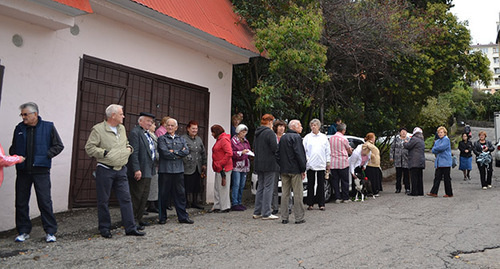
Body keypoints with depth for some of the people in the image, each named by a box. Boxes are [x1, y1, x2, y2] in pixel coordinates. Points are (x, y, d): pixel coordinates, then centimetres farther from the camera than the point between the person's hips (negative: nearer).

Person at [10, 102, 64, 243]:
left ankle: (50, 231, 5)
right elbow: (13, 147, 22)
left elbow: (59, 145, 3)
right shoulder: (19, 128, 11)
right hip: (23, 171, 4)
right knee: (21, 202, 8)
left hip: (41, 171, -4)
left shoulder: (48, 127, 1)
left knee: (45, 202, -3)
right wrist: (14, 156, 3)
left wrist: (46, 155, -9)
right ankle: (23, 231, 21)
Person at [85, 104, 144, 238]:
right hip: (105, 170, -5)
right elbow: (89, 148, -10)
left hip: (121, 170, 6)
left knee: (126, 199, 3)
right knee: (103, 201, 5)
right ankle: (104, 229, 19)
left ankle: (130, 228, 9)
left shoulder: (122, 128, 13)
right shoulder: (98, 129, -7)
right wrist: (105, 153, -16)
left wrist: (129, 148, 7)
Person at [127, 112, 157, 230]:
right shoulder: (135, 132, -12)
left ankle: (138, 219, 26)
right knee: (136, 197, -1)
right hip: (139, 171, -9)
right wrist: (137, 169, -24)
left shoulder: (148, 134, 17)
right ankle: (133, 221, 8)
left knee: (144, 197, 15)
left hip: (148, 171, 9)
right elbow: (134, 153, -19)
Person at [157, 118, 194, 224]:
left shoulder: (181, 139, 15)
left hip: (179, 170, 4)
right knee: (164, 194, 4)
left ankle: (183, 217, 15)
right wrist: (179, 154, -4)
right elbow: (165, 153, -11)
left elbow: (186, 151, -1)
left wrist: (174, 152, -9)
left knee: (180, 194, 8)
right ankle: (162, 217, 16)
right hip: (165, 170, -3)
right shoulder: (162, 139, 2)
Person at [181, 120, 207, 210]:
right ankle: (186, 202, 10)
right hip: (188, 168, -7)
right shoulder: (183, 138, -6)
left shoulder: (199, 139, 18)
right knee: (187, 186, -3)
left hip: (198, 168, 7)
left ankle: (194, 202, 22)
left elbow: (203, 152, 22)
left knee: (196, 186, 11)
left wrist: (204, 164, 17)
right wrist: (187, 160, -17)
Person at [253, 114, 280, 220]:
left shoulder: (257, 133, 13)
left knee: (260, 187, 14)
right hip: (269, 164, -8)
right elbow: (275, 148, -19)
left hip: (259, 164, 8)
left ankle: (257, 212, 17)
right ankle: (266, 213, -1)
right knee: (268, 188, -4)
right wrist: (279, 144, 1)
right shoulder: (270, 132, -14)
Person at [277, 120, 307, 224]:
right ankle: (299, 217, 2)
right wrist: (303, 169, -10)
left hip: (284, 170, 7)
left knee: (285, 193, 9)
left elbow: (278, 154, 16)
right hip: (295, 170, -7)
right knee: (298, 194, -1)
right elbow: (299, 154, -15)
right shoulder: (296, 137, -9)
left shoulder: (283, 138, 15)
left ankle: (284, 218, 12)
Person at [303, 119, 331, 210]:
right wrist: (305, 159, -8)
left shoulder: (324, 137, 10)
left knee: (321, 185, 3)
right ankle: (310, 204, 10)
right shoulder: (307, 137, 5)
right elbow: (303, 150, 3)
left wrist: (328, 163, 8)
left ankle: (321, 204, 10)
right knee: (310, 185, 3)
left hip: (321, 165, 1)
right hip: (310, 164, -1)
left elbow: (327, 151, 12)